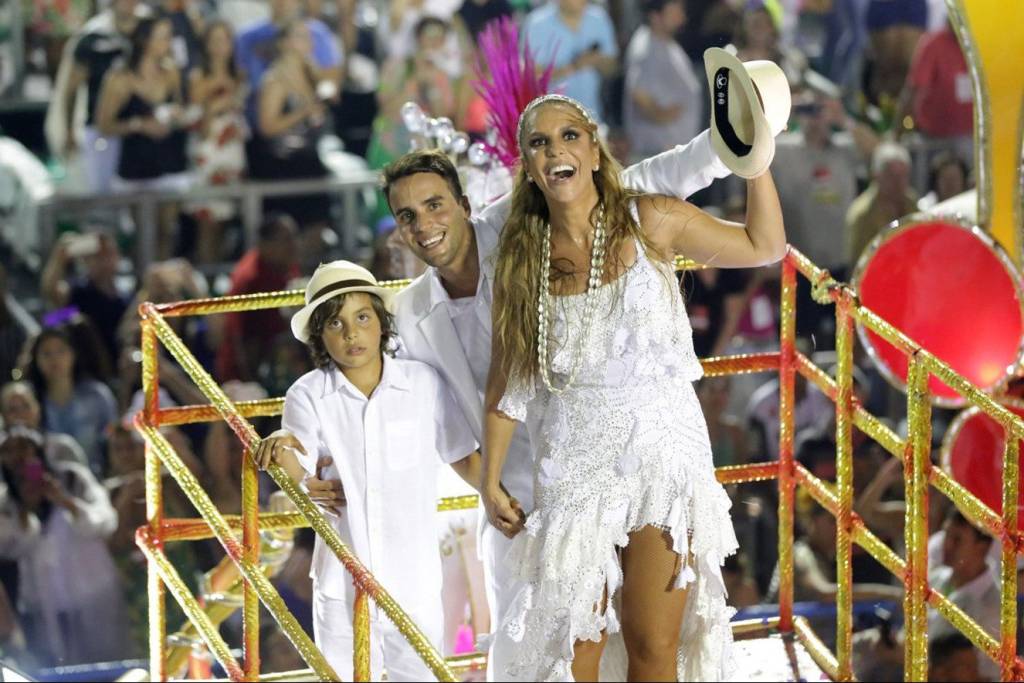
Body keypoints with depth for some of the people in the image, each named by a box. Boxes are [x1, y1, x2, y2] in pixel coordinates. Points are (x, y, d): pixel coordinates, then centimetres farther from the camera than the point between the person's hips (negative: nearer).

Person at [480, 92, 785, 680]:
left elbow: (765, 246, 6)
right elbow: (508, 381, 8)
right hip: (576, 469, 1)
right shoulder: (522, 257, 0)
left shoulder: (649, 224, -4)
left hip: (663, 454, -1)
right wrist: (491, 482, 10)